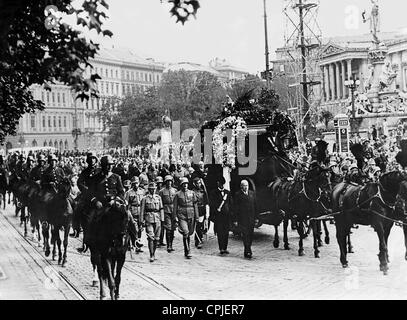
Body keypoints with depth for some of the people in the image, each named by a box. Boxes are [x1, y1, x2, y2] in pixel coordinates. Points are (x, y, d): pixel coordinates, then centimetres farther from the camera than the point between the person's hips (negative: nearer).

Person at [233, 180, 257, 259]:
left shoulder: (252, 194, 13)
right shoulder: (237, 195, 0)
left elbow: (255, 206, 15)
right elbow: (235, 208, -1)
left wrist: (256, 217, 9)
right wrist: (235, 220, -6)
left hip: (251, 218, 4)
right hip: (242, 219, -4)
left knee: (250, 235, 6)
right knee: (245, 235, -10)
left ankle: (247, 251, 17)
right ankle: (248, 251, -10)